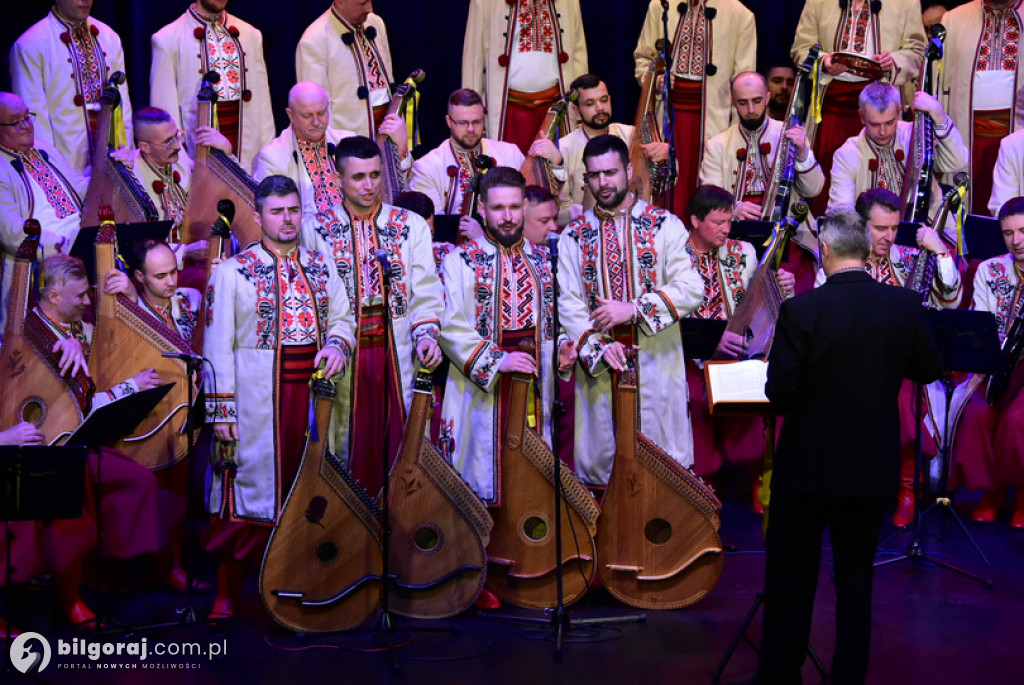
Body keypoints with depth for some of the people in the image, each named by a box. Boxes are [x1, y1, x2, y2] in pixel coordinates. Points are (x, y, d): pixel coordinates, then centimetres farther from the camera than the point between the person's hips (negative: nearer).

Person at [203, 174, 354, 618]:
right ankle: (227, 594, 8)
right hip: (256, 402, -4)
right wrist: (221, 411, -11)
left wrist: (337, 345, -4)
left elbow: (342, 316, 20)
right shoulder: (233, 271, 1)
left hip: (312, 396, 4)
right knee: (248, 487, -3)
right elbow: (218, 345, -4)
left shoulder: (320, 267, 15)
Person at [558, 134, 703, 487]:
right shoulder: (573, 236, 7)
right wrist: (597, 346, -15)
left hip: (657, 364, -1)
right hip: (599, 365, 2)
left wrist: (634, 310, -16)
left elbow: (691, 288, -7)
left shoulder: (665, 225, 2)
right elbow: (568, 302, 0)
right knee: (600, 460, 6)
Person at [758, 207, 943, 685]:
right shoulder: (905, 306, -8)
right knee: (856, 583, 17)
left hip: (807, 467, -3)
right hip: (874, 468, 3)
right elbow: (929, 370, 6)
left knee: (790, 583, 12)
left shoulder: (801, 310, -18)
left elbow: (779, 394, -17)